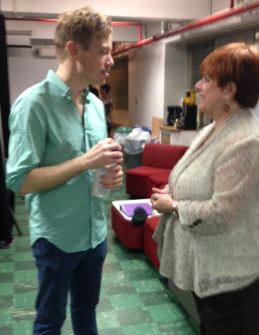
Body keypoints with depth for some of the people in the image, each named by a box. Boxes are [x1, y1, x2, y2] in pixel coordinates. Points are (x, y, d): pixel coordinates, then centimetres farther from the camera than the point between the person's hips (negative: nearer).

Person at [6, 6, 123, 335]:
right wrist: (86, 161, -26)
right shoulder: (34, 103, -19)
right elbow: (19, 180, -21)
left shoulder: (96, 105, 4)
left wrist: (109, 174, -7)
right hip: (56, 237, -6)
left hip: (95, 232, 6)